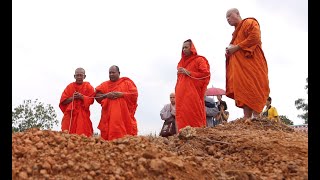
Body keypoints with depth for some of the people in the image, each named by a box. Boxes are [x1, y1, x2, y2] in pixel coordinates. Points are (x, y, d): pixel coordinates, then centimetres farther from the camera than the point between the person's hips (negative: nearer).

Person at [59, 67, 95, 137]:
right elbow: (63, 101, 4)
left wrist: (81, 97, -16)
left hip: (83, 115, -1)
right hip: (70, 114, 1)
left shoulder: (88, 87, 6)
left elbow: (91, 100, -2)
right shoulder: (69, 87, 8)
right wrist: (72, 98, -11)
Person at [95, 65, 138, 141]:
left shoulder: (127, 83, 10)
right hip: (109, 116, 2)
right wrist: (106, 95, -10)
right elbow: (97, 95, 7)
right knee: (108, 136, -7)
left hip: (124, 115, -2)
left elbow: (134, 94, -1)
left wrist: (121, 94, -11)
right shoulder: (105, 85, 16)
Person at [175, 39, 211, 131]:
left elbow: (206, 74, -6)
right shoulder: (181, 62, 24)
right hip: (181, 94, 6)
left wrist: (188, 72, -8)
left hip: (193, 93, -5)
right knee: (182, 115, -4)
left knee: (193, 114, -12)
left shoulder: (199, 60, 6)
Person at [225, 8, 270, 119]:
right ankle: (246, 120, -5)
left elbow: (255, 37, -14)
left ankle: (256, 118, -18)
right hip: (240, 67, 9)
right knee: (244, 93, -1)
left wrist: (236, 47, -13)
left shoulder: (249, 22, 3)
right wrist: (229, 51, 8)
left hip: (251, 63, -8)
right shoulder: (236, 32, 30)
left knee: (252, 91, -15)